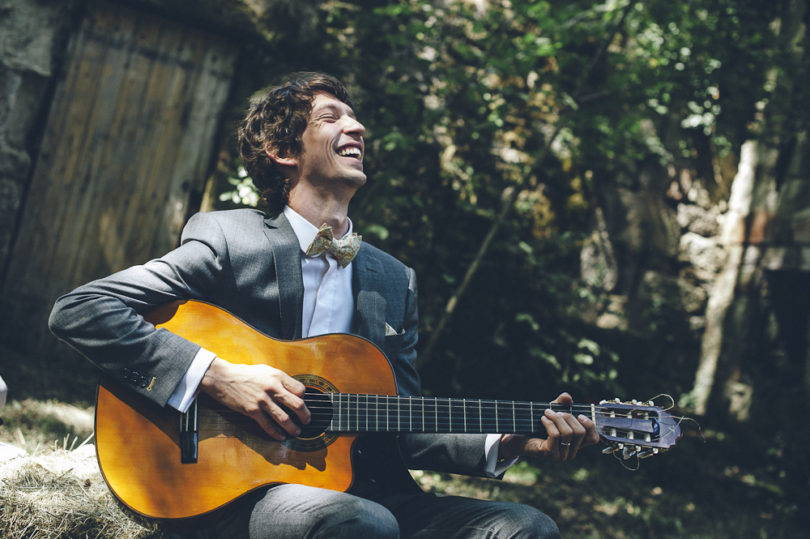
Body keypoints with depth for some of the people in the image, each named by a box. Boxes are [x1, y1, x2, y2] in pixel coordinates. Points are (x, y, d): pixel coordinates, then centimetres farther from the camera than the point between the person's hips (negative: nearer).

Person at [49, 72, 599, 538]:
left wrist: (508, 442, -1)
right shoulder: (226, 239, -2)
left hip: (360, 490, 5)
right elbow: (78, 310, -9)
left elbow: (402, 430, 15)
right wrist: (218, 375, -18)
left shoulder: (397, 280, 14)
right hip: (234, 492, -5)